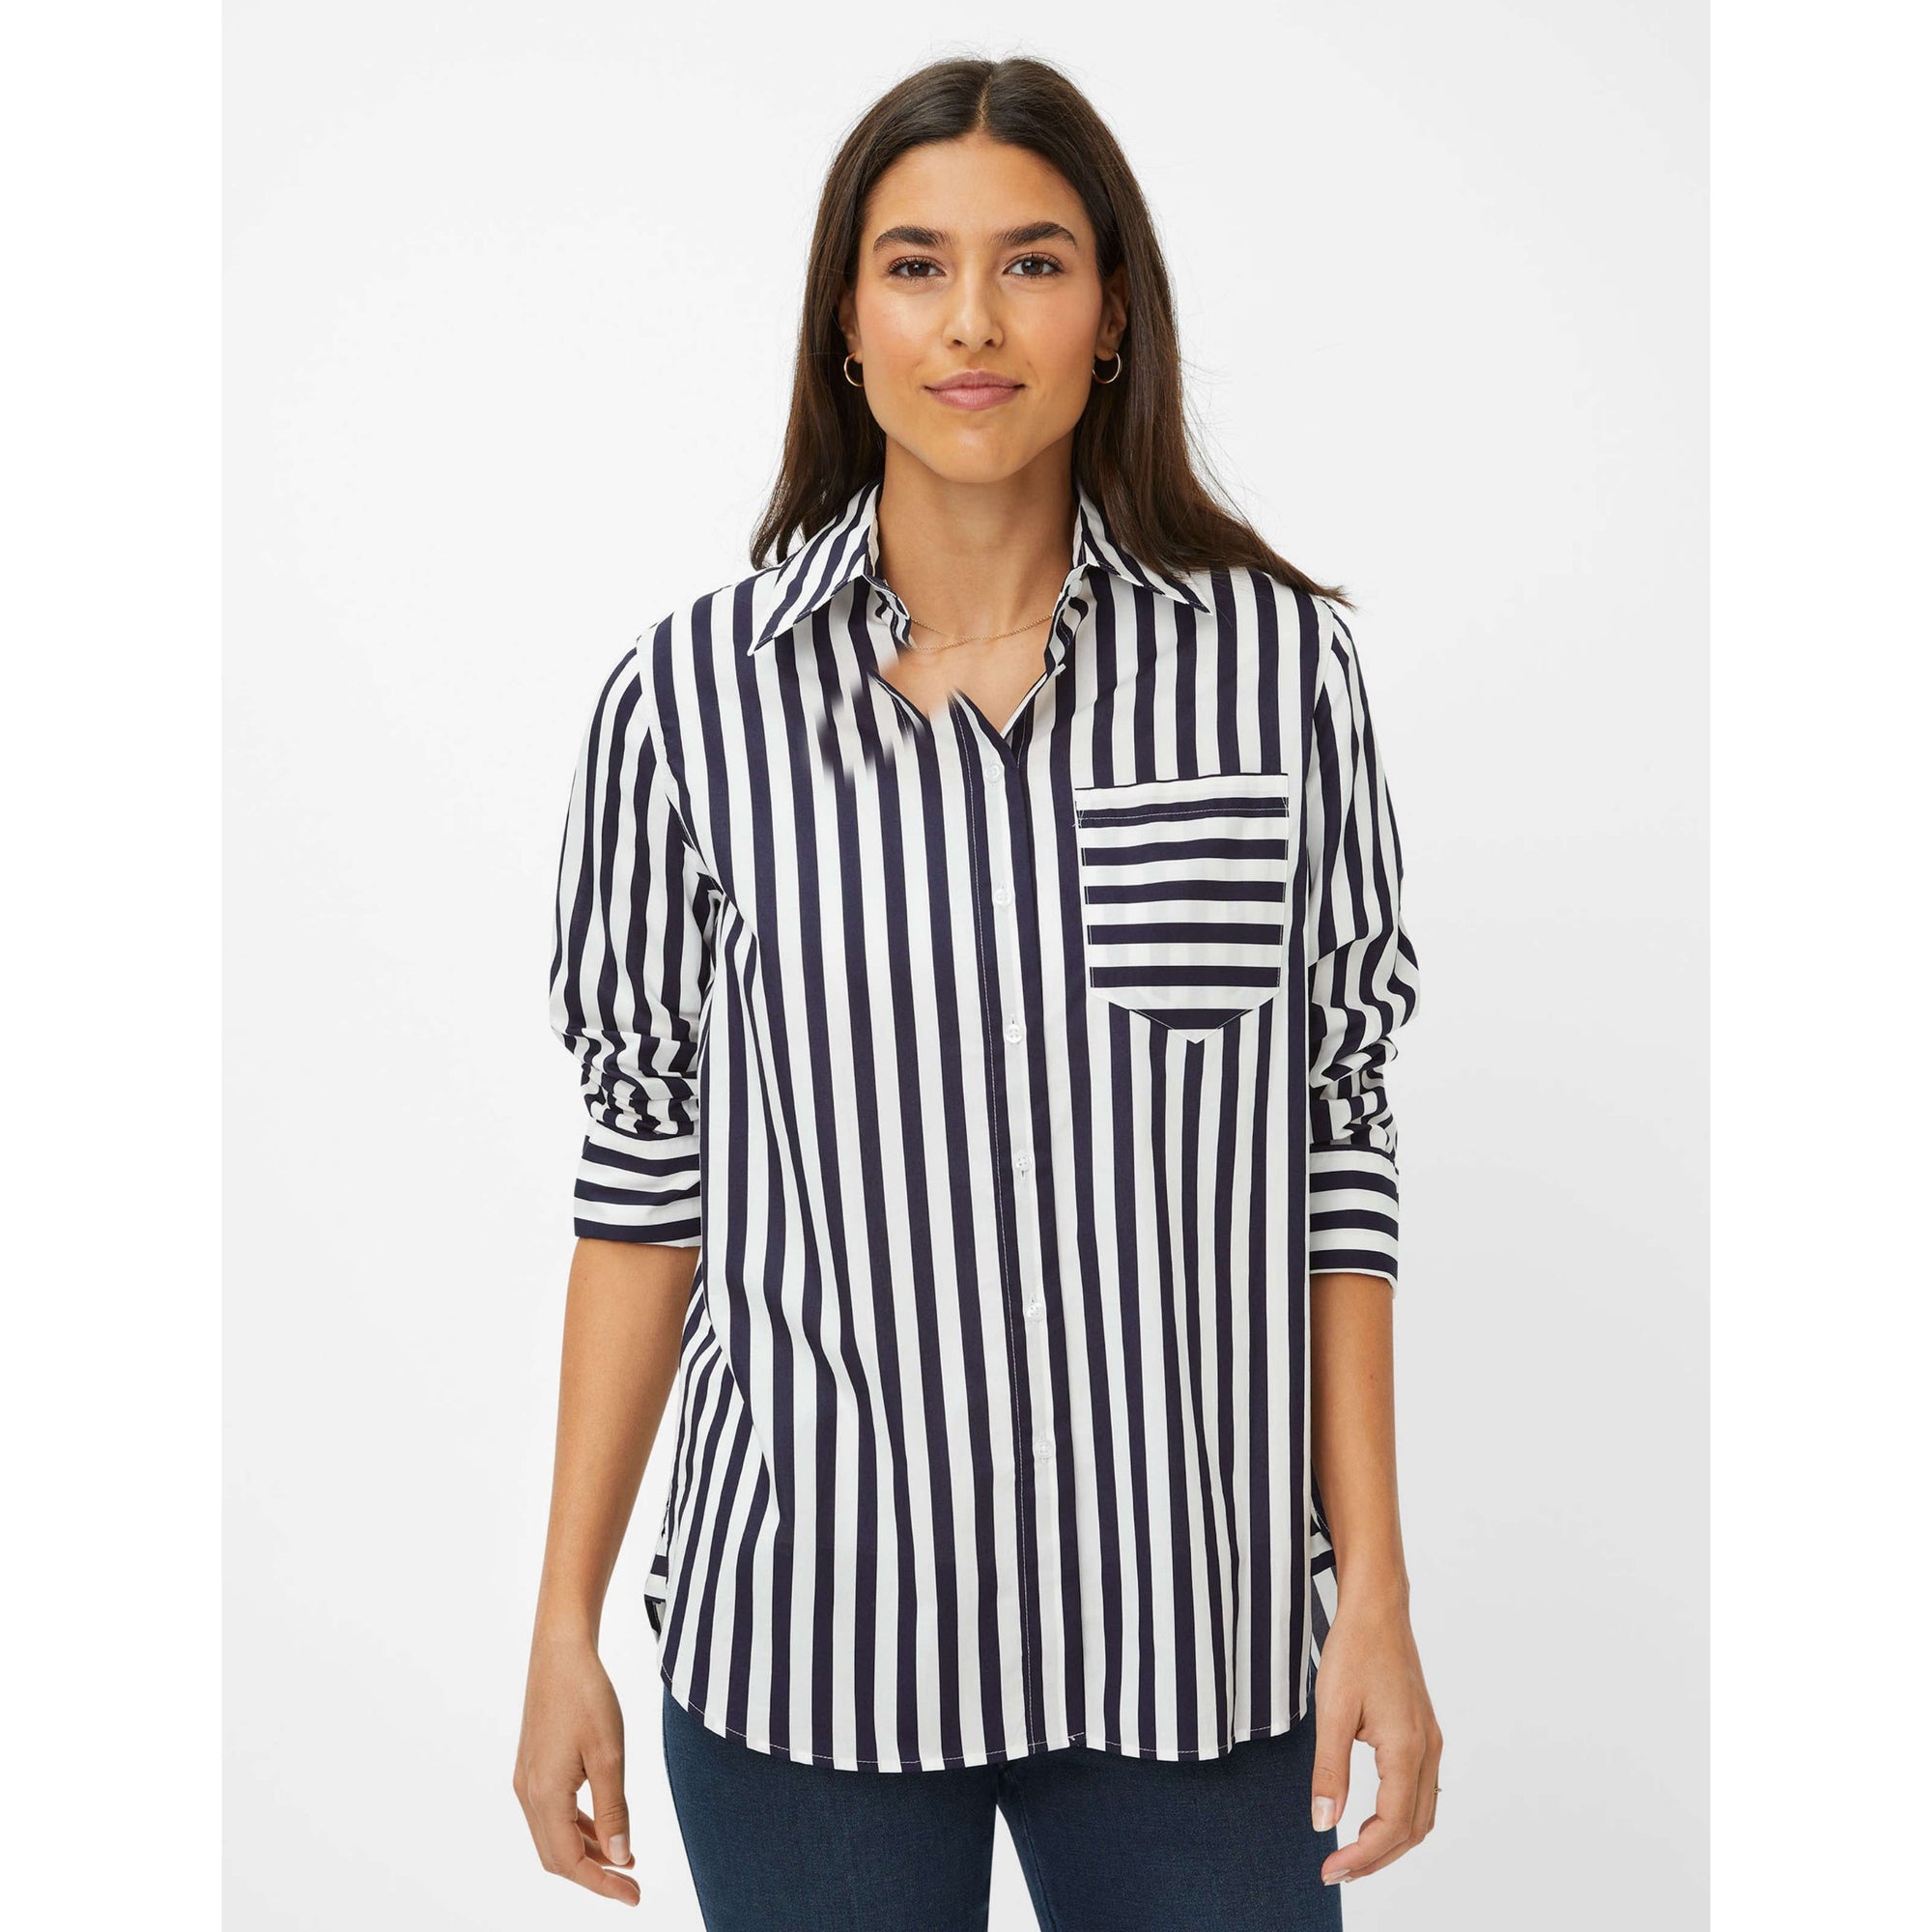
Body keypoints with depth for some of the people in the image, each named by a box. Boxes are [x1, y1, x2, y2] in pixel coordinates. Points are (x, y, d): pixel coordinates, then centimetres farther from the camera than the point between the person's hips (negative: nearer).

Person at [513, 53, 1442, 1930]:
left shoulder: (1280, 666, -3)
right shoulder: (689, 698, -4)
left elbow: (1335, 1148, 1)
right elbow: (645, 1172, 3)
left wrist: (1377, 1595, -1)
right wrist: (565, 1626, 3)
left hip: (1190, 1633, 0)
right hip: (803, 1632, 0)